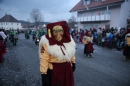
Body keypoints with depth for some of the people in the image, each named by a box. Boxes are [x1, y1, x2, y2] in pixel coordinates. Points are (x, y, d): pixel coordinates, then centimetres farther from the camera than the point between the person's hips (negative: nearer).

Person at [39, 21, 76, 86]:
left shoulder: (68, 40, -2)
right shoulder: (47, 43, -20)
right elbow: (44, 60, -20)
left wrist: (73, 62, 18)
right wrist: (44, 74, -20)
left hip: (67, 70, 6)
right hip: (53, 71, -5)